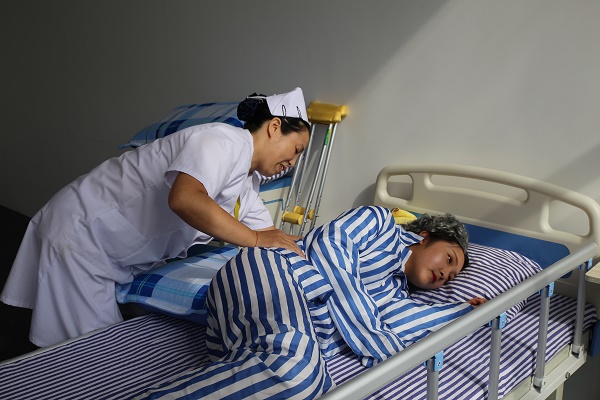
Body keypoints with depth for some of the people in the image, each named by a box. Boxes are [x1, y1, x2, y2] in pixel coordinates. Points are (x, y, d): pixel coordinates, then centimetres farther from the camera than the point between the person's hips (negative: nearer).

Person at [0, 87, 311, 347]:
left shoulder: (247, 186, 8)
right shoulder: (225, 140, -22)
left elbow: (272, 241, 10)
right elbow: (184, 199, -39)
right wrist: (255, 239, -31)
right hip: (82, 228, -9)